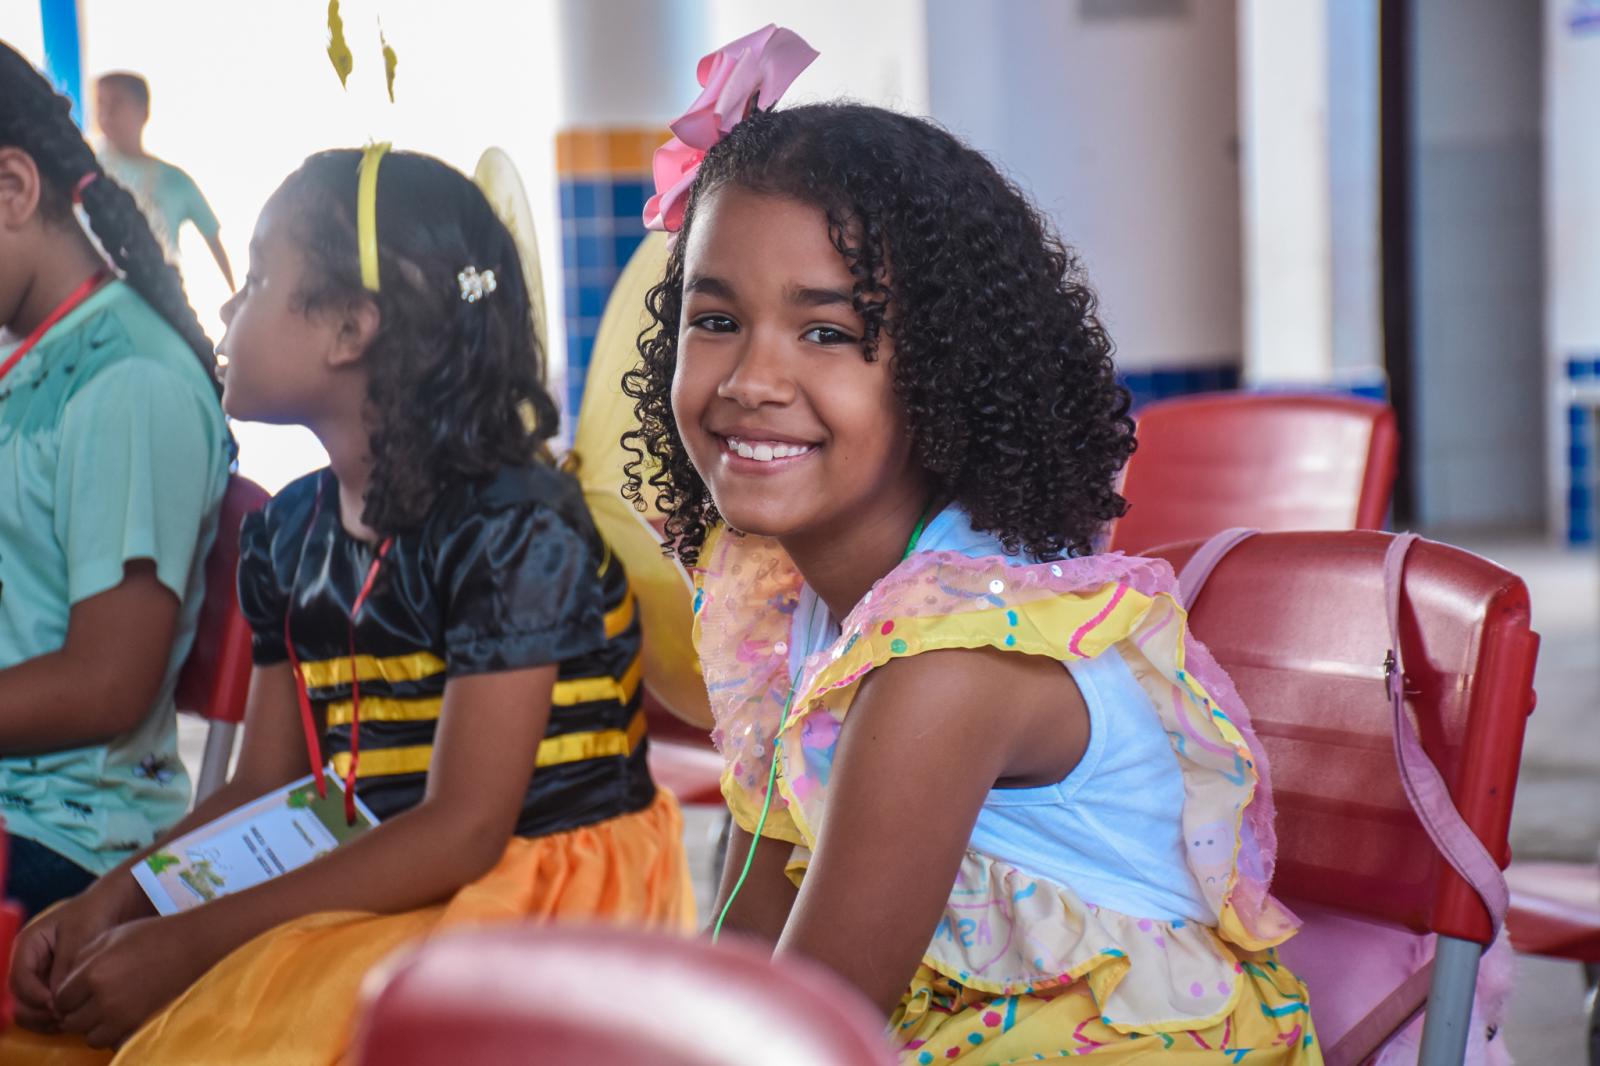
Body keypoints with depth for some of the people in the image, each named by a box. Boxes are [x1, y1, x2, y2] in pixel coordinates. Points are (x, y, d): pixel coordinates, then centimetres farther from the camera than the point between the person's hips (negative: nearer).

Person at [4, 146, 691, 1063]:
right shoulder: (291, 532, 7)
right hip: (375, 880, 7)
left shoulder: (514, 529, -18)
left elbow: (463, 831, -21)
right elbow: (264, 788, 11)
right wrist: (110, 902, -7)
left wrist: (192, 941, -23)